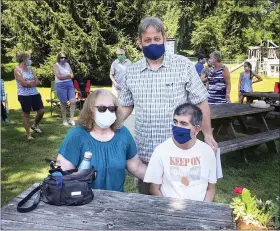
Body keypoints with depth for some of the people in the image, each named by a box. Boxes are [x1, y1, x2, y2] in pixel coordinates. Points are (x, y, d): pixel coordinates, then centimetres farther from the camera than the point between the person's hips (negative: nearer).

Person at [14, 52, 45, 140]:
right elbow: (24, 83, -17)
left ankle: (34, 126, 33)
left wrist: (29, 83, -12)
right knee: (26, 114, 3)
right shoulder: (17, 70, -7)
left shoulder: (30, 69, 11)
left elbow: (37, 82, 4)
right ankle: (28, 134, 15)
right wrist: (33, 81, -3)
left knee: (41, 111, 6)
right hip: (24, 95, -6)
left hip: (34, 93, 6)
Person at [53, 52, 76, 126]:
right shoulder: (56, 65, -2)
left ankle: (71, 119, 5)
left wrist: (63, 76, -8)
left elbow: (72, 75, 8)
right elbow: (59, 76, -14)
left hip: (70, 84, 5)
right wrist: (68, 75, -4)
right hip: (61, 85, -5)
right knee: (63, 103, 1)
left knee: (73, 101, -7)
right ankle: (64, 120, 13)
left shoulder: (67, 64, 14)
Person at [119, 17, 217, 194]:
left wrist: (208, 134, -4)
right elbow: (126, 107, 11)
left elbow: (201, 102, -2)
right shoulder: (132, 72, 4)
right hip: (144, 153, 3)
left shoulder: (183, 65, -5)